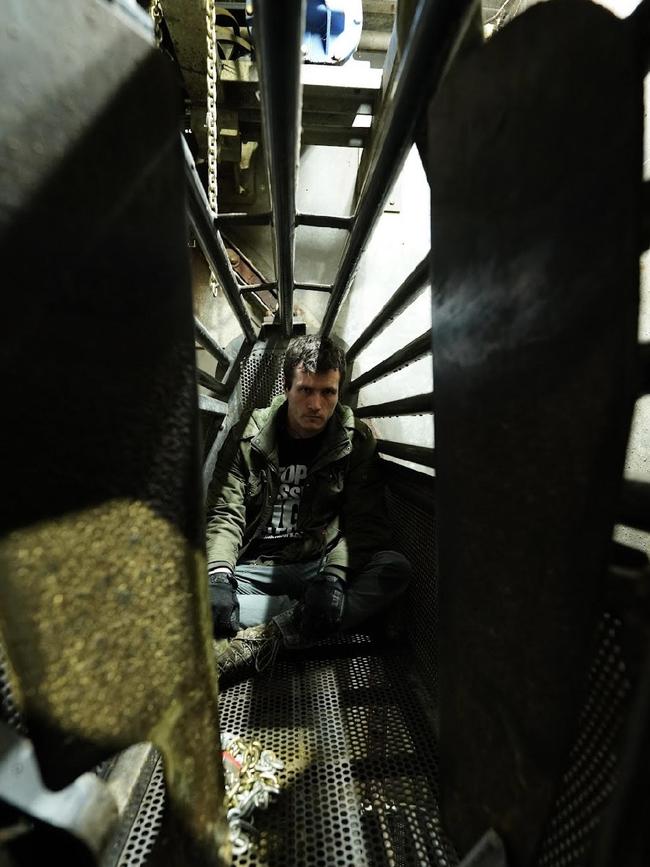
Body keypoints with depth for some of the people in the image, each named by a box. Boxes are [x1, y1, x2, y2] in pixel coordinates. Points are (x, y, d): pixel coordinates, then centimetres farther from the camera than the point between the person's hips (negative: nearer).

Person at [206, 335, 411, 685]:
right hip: (256, 570, 0)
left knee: (396, 568, -27)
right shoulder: (247, 437, -1)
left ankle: (264, 638, -27)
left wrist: (334, 574, -24)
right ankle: (301, 616, -21)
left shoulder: (357, 442, -2)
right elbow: (225, 513, -4)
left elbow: (364, 522, -7)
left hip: (319, 567, 1)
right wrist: (219, 576, -22)